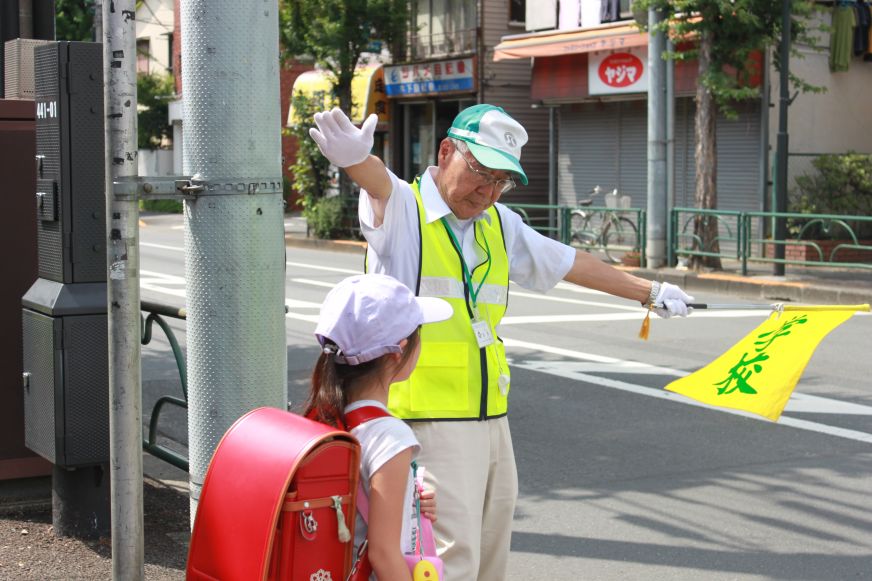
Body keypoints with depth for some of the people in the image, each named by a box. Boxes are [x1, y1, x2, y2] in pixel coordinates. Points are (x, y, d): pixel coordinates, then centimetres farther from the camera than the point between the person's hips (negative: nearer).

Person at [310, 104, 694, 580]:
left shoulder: (499, 224, 16)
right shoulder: (402, 208, -6)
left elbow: (568, 263, 28)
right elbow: (377, 183, -30)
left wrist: (649, 292, 37)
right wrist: (356, 157, -55)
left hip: (492, 419, 8)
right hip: (429, 419, -8)